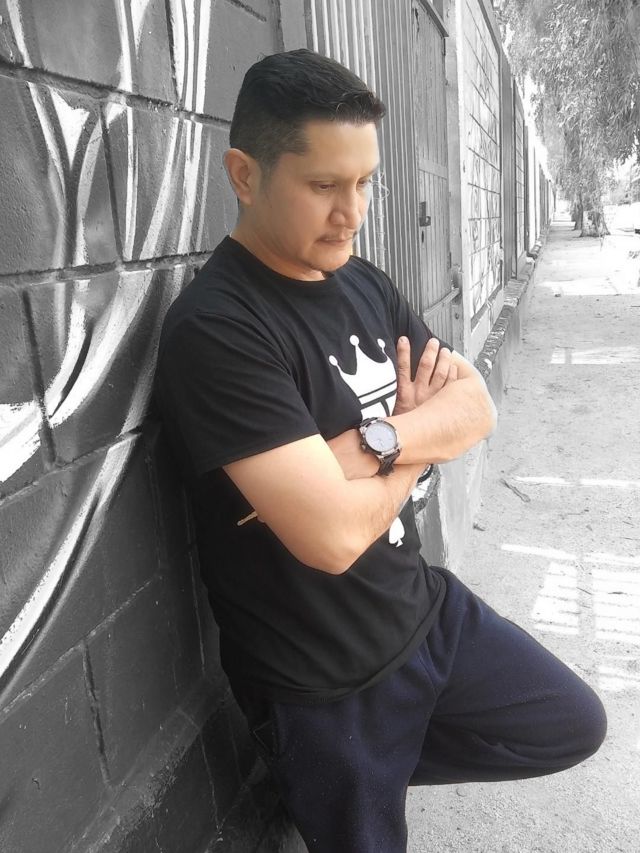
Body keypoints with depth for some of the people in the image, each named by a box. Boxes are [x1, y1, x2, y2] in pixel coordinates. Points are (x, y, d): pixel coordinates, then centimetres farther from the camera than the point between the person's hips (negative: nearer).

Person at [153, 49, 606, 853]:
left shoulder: (364, 285, 0)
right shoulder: (212, 328, -26)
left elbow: (475, 407, -2)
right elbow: (331, 536, -32)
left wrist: (376, 440, -22)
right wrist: (422, 437, -13)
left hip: (425, 606, 7)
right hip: (323, 680, -6)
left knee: (573, 726, 20)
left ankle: (383, 761, 28)